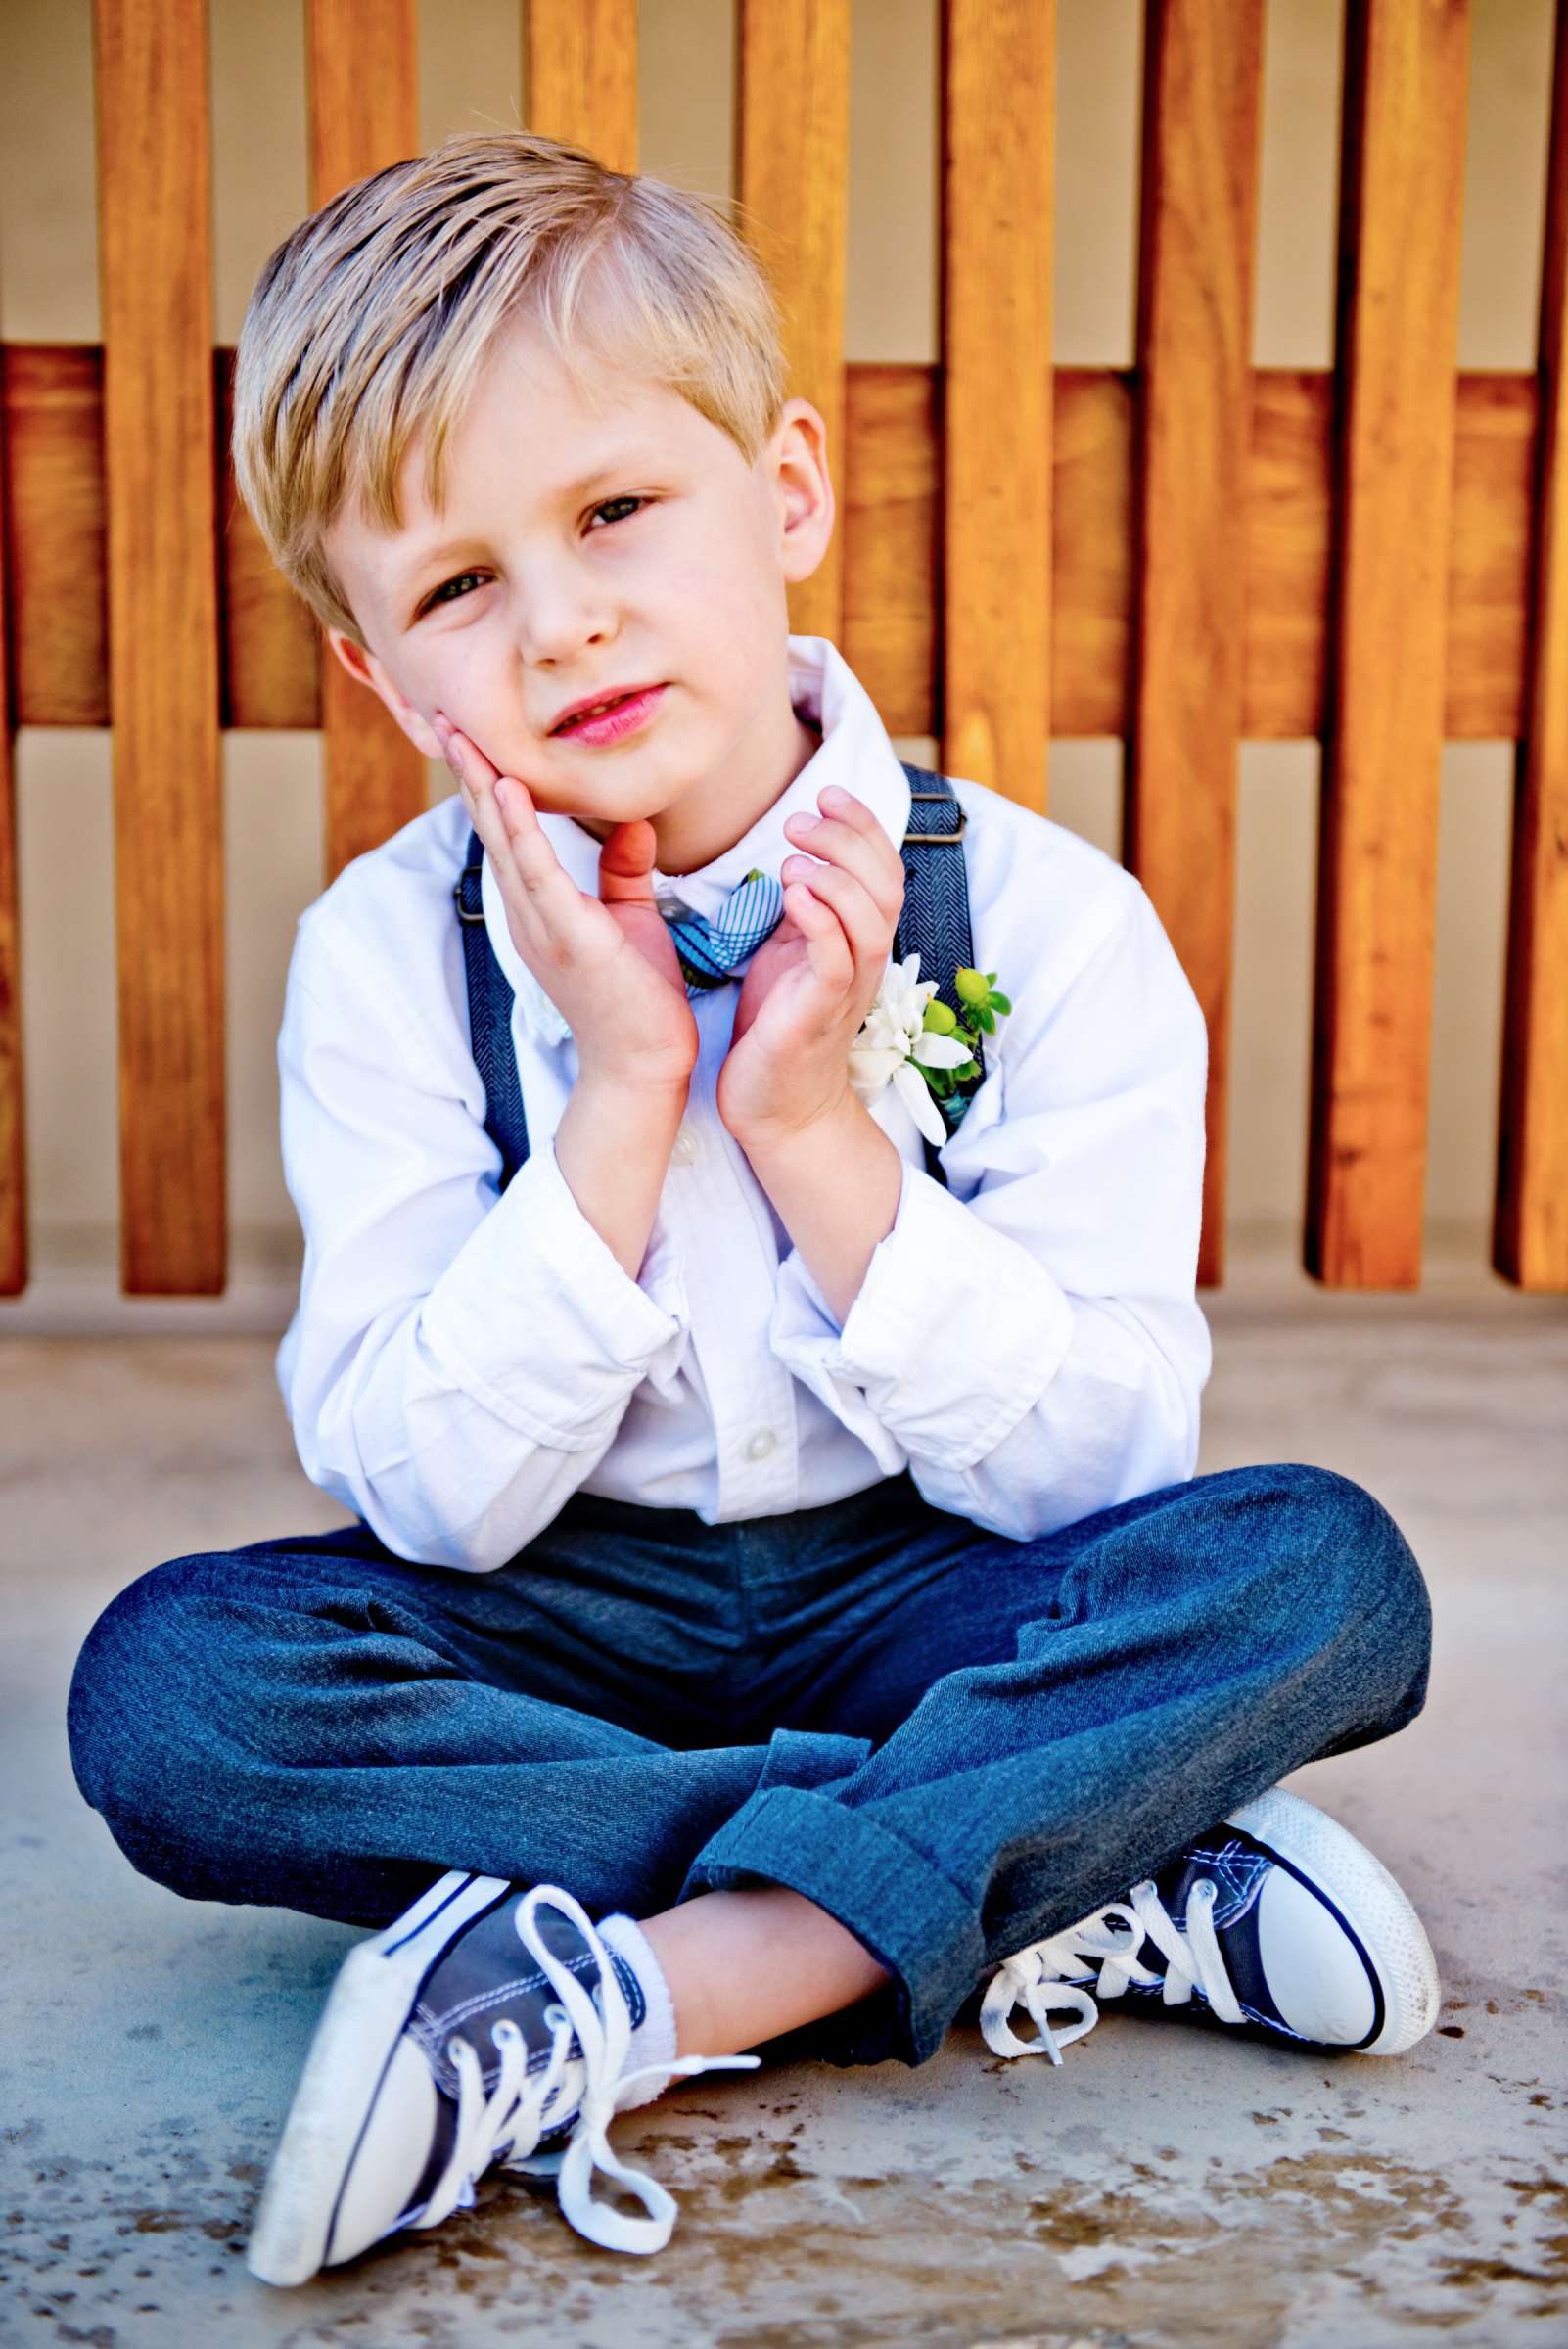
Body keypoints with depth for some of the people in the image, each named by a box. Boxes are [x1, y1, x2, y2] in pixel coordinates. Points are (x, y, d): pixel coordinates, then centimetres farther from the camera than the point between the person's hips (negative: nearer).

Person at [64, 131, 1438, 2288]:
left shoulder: (1044, 921, -12)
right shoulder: (390, 955, -8)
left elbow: (1090, 1471, -13)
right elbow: (431, 1497, -14)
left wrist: (815, 1123, -24)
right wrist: (621, 1097, -24)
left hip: (922, 1599, 0)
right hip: (561, 1617, 1)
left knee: (1321, 1569, -26)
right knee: (165, 1685, -26)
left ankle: (621, 2007, -29)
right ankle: (1067, 1892, -24)